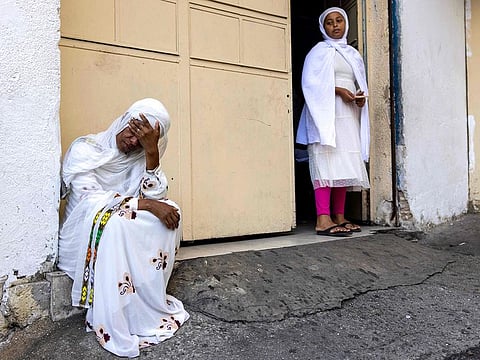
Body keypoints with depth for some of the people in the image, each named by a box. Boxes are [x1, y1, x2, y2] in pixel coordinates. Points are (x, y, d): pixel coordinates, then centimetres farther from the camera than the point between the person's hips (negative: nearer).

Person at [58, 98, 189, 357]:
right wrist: (145, 204, -31)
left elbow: (156, 197, -13)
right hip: (87, 234, -5)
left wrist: (152, 150, -23)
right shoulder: (84, 149, -12)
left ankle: (148, 301, -12)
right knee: (114, 222, -36)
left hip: (123, 227, 5)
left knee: (169, 212, -18)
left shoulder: (140, 156, 1)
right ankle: (115, 326, -25)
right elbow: (89, 201, -25)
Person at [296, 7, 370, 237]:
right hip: (327, 112, -6)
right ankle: (323, 220, -20)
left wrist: (361, 96, 1)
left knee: (344, 164, 2)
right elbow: (310, 82, -6)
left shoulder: (353, 54, 24)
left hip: (349, 115, 7)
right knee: (327, 162, -16)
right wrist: (337, 90, -16)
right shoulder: (320, 51, 6)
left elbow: (360, 83, 23)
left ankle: (339, 217, 6)